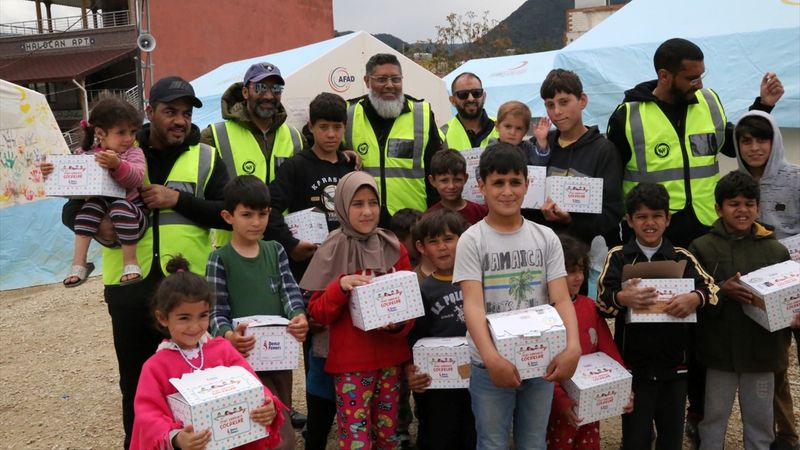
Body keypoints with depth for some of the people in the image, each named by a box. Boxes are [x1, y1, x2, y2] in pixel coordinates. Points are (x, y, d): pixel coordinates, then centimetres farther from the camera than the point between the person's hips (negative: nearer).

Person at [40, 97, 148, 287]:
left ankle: (130, 261, -20)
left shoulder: (133, 153, -5)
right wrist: (52, 174, -8)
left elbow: (136, 178, -24)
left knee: (120, 208, -35)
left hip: (131, 209, -3)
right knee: (92, 204, -28)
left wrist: (117, 165, -42)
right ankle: (79, 261, -24)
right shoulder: (86, 153, 4)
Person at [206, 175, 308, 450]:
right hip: (245, 355, -5)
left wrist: (299, 316, -23)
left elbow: (289, 291, -1)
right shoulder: (219, 259, -5)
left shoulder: (276, 251, 9)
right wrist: (228, 335, -29)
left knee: (280, 423, 18)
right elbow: (217, 311, -8)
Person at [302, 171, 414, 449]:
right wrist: (340, 287, -23)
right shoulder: (332, 253, -6)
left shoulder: (394, 249, 4)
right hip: (350, 361, -3)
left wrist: (400, 322, -12)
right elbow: (318, 313, -6)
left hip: (390, 357, 4)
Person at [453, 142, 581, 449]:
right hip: (489, 365, -2)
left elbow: (561, 299, -4)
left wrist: (573, 346, -22)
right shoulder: (472, 240, -5)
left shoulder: (546, 238, 3)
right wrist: (492, 357, -30)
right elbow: (473, 305, -16)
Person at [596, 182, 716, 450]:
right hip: (633, 365, -2)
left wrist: (696, 298, -28)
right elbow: (602, 300, -11)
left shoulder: (683, 258, 7)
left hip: (675, 365, 2)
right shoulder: (618, 257, 2)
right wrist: (621, 298, -33)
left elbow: (711, 289, -6)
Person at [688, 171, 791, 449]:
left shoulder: (776, 250, 1)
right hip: (719, 349, -2)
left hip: (762, 351, 2)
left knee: (760, 419, 16)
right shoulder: (702, 247, -5)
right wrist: (722, 290, -23)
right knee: (714, 416, 14)